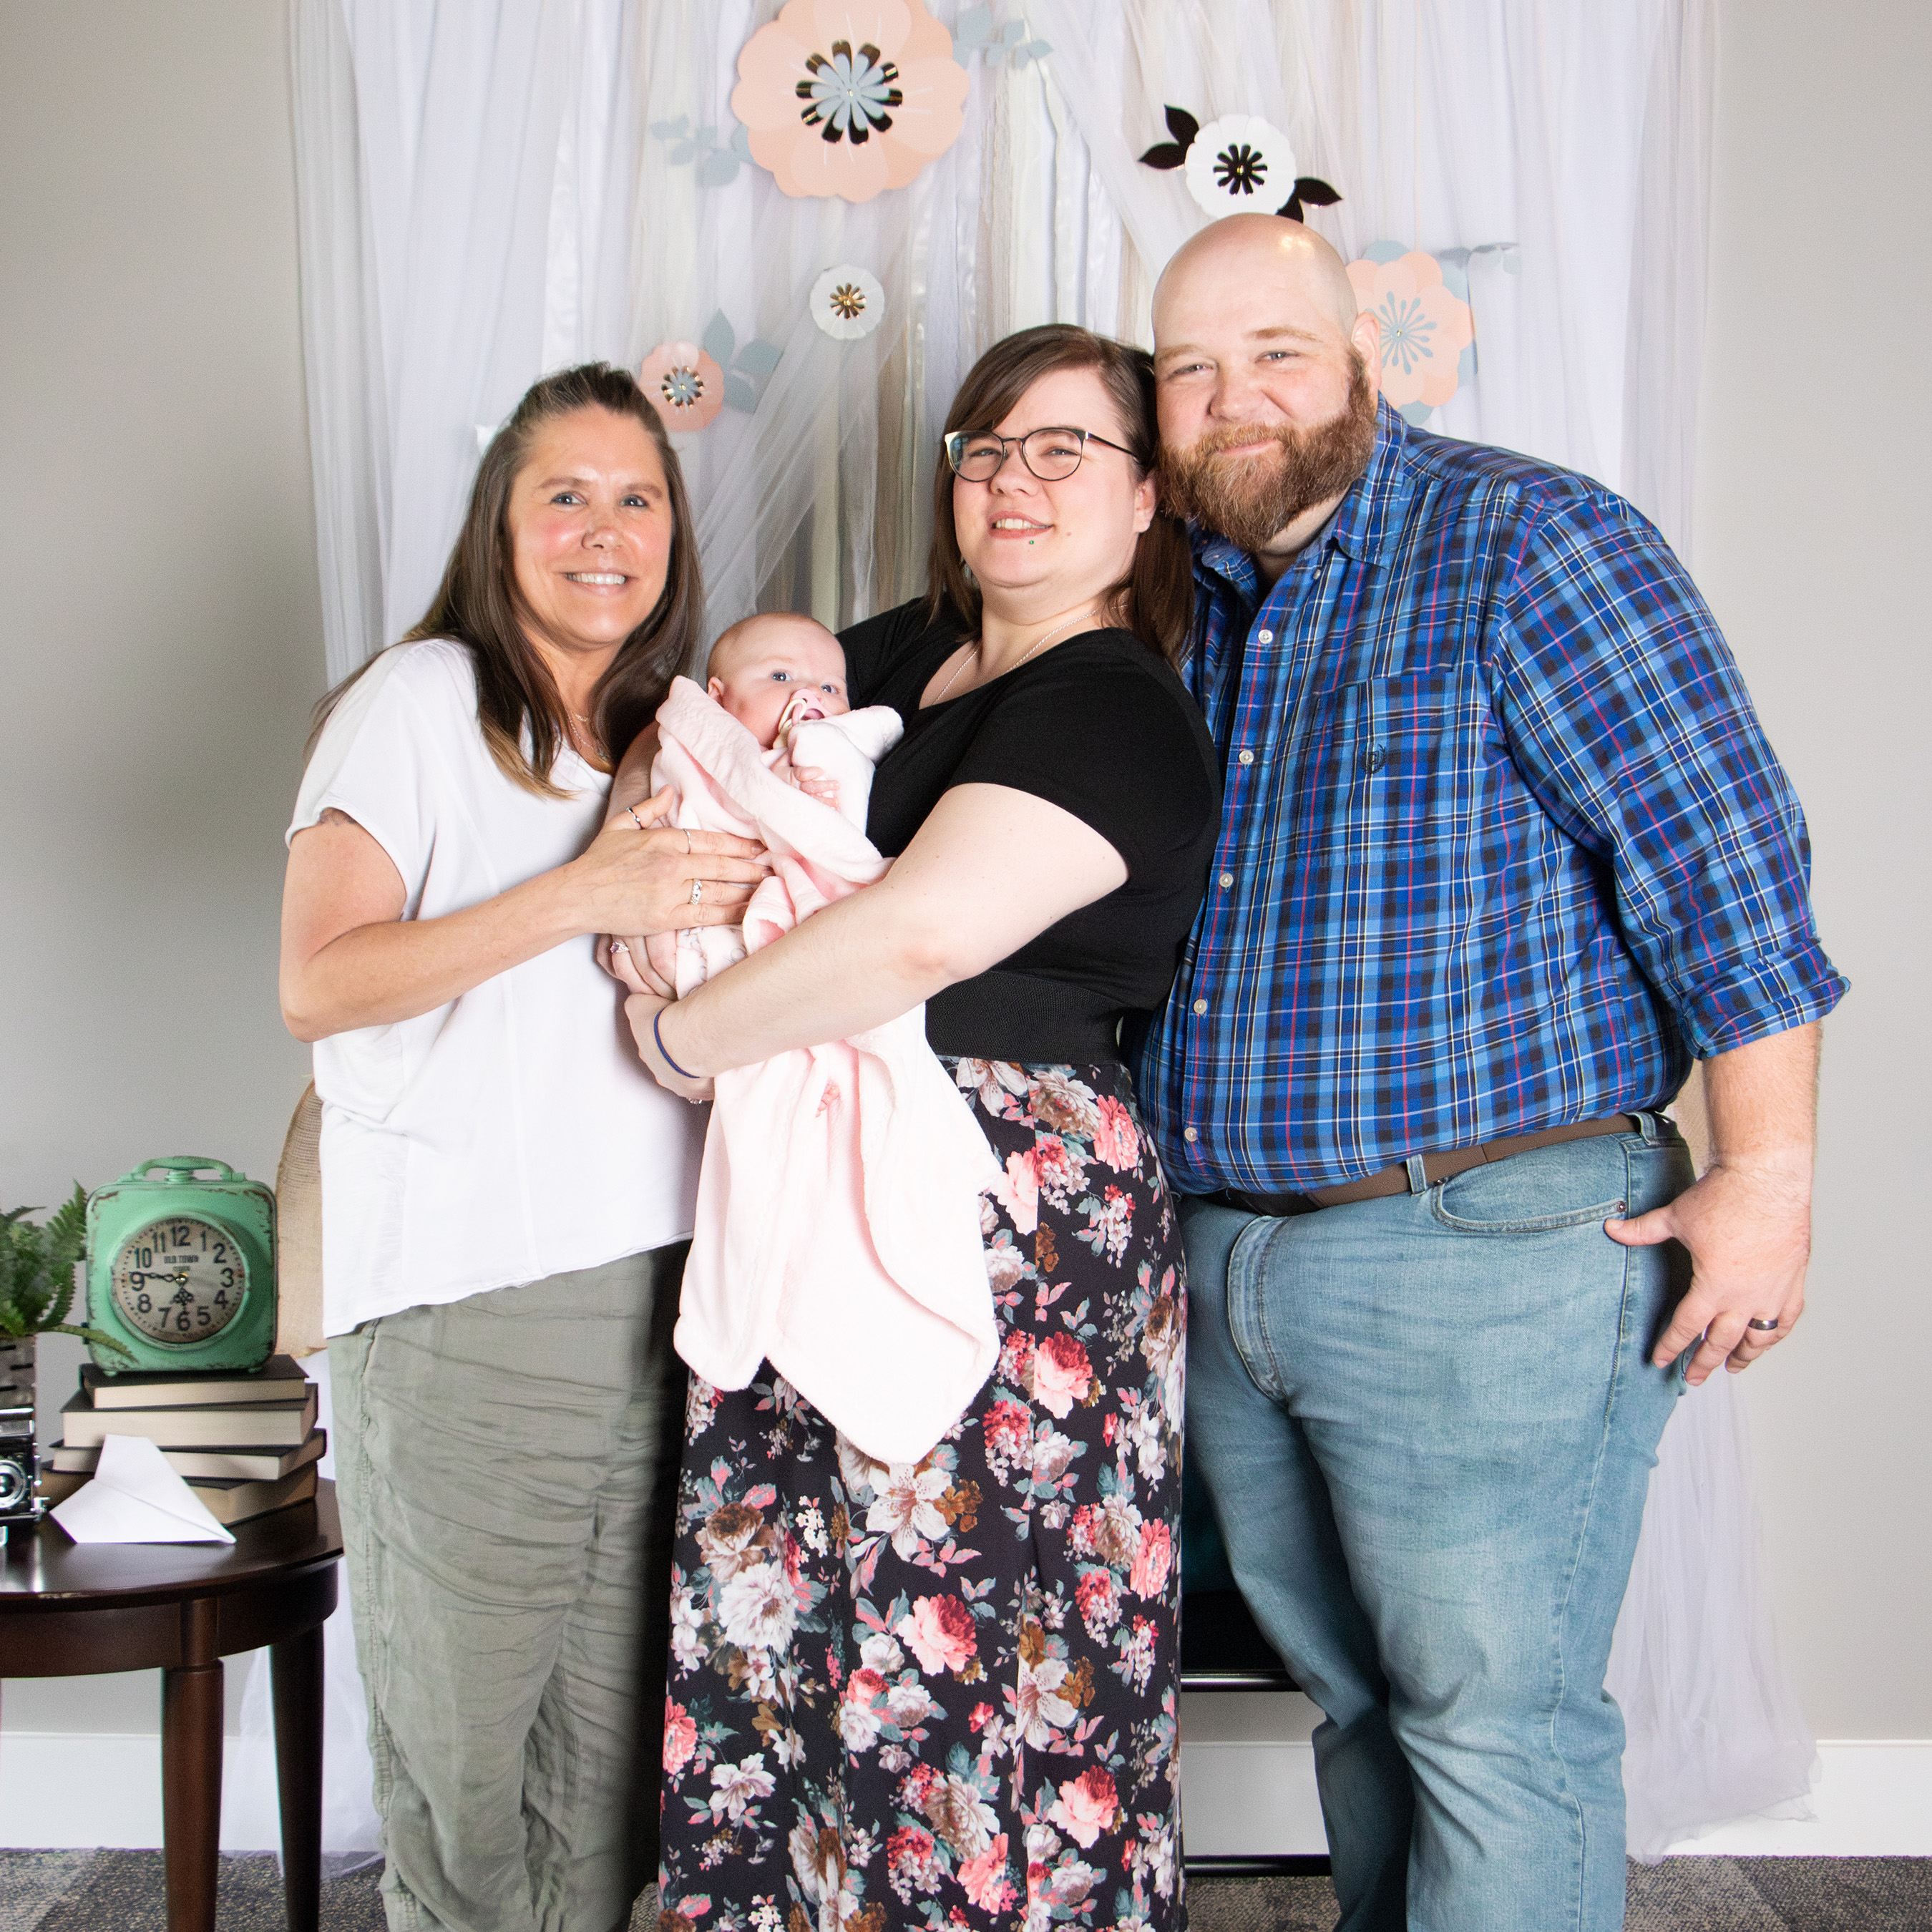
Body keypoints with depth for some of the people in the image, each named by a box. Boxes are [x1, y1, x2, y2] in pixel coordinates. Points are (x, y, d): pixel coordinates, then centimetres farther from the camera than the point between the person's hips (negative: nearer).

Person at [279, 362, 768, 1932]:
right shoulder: (423, 701, -1)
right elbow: (316, 982, -11)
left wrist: (749, 907, 3)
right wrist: (582, 896, -18)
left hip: (661, 1284, 5)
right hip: (469, 1304, -5)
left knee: (615, 1741, 10)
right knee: (461, 1749, 2)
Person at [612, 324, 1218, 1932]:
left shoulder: (1117, 716, -11)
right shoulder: (906, 654, 15)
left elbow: (922, 933, -25)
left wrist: (682, 1042, -12)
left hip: (1007, 1232, -7)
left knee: (958, 1662, 0)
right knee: (772, 1634, 11)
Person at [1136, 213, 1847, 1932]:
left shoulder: (1528, 538, -7)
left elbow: (1722, 849, -12)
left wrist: (1767, 1173, -15)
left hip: (1486, 1252, -6)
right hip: (1229, 1253, 7)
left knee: (1495, 1725, 2)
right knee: (1354, 1699, 19)